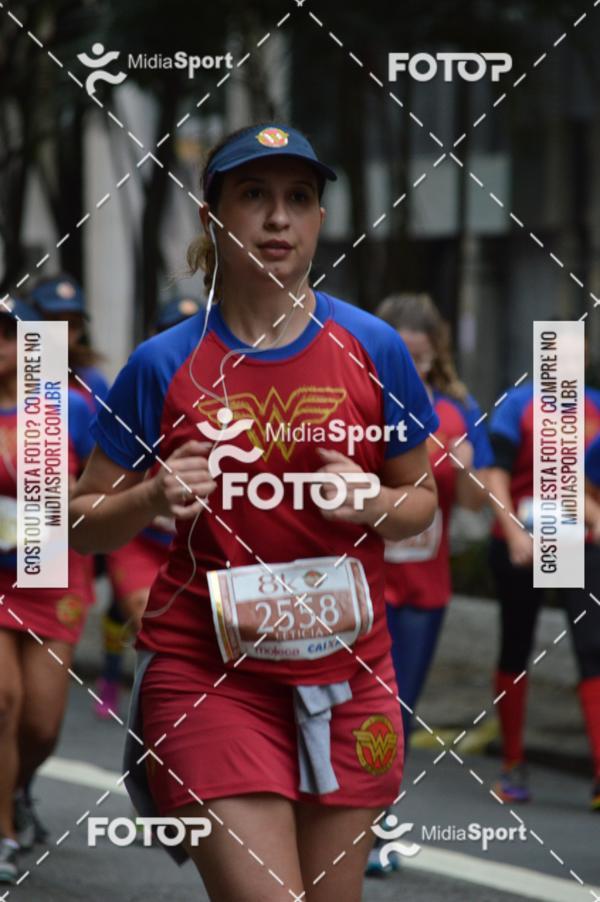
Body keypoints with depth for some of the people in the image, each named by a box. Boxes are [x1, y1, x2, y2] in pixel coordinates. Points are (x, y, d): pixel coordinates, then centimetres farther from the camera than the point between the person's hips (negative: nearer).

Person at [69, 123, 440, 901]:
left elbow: (422, 500, 12)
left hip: (345, 672, 2)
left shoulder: (372, 349, 2)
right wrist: (155, 496, -15)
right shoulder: (164, 365, -2)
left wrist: (372, 502, -10)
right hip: (206, 674, -2)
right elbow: (84, 524, 5)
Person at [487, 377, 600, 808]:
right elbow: (496, 474, -11)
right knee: (516, 650, 10)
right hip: (522, 547, -2)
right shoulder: (518, 404, -3)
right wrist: (514, 533, -21)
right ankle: (513, 765, 24)